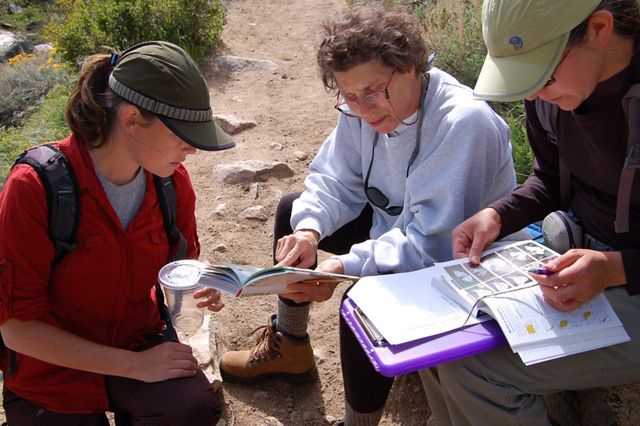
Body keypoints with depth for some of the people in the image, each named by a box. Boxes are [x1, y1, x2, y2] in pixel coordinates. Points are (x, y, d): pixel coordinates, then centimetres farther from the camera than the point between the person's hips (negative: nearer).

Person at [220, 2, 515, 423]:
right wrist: (309, 229, -22)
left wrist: (347, 266, -41)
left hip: (455, 262, -8)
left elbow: (434, 244, -34)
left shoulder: (463, 123, -32)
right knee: (292, 212, 8)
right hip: (393, 222, 8)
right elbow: (336, 181, -2)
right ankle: (289, 348, 20)